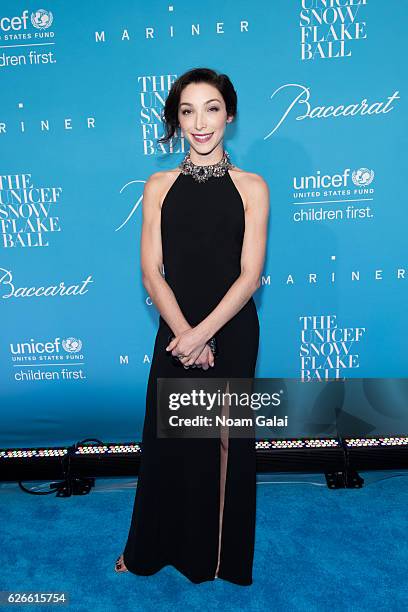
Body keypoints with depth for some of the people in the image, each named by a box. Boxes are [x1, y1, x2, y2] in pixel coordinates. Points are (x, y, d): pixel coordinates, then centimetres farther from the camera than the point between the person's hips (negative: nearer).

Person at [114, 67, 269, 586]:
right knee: (167, 442, 13)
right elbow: (151, 271, -3)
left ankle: (220, 556, 38)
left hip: (232, 334, -1)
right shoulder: (159, 186, 3)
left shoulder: (251, 187, -2)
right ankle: (151, 549, 39)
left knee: (225, 445, 12)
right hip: (175, 333, 1)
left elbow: (249, 276, -8)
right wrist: (184, 333, -14)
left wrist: (202, 334, -15)